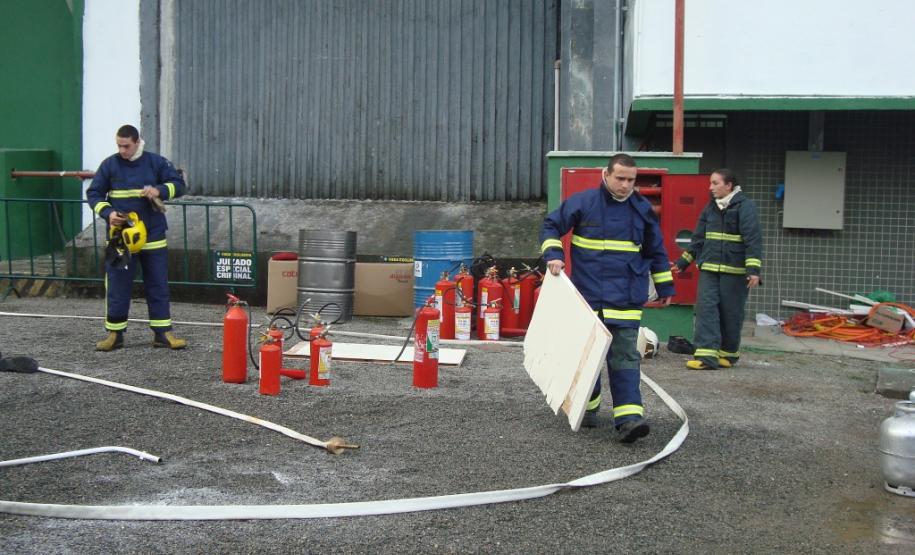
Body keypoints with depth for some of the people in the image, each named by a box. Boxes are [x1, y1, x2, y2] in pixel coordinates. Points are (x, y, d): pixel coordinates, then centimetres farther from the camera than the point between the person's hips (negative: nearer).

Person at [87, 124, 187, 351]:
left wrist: (159, 190, -17)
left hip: (153, 236, 0)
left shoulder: (155, 162, 0)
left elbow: (179, 185, 2)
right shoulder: (110, 165, 1)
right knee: (117, 287, 3)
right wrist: (108, 213, -12)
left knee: (158, 285, 4)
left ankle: (163, 333, 11)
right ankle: (115, 334, 13)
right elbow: (93, 194, 6)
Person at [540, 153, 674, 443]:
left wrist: (665, 286, 18)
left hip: (626, 298, 1)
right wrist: (553, 254, -12)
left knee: (625, 356, -7)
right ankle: (587, 407, 29)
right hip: (587, 296, 0)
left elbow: (656, 251, 16)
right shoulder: (582, 202, -3)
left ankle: (628, 417, -12)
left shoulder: (642, 209, 5)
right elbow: (551, 226, 6)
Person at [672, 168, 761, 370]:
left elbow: (753, 240, -13)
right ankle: (706, 354, -10)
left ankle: (728, 354, 19)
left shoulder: (744, 206, -7)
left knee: (731, 313, 4)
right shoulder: (710, 207, 12)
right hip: (709, 269, 5)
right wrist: (683, 261, 21)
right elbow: (698, 238, 20)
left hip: (734, 270, -5)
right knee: (706, 307, -7)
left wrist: (753, 270, -22)